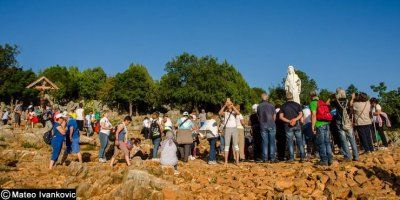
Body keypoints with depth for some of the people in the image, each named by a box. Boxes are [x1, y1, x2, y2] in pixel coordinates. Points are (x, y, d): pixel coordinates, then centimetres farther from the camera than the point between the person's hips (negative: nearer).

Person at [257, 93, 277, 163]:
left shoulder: (259, 106, 4)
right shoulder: (271, 106, 1)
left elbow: (258, 117, 10)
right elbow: (274, 116, 6)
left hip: (263, 126, 1)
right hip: (271, 125, -1)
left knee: (264, 142, 3)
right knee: (272, 142, 4)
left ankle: (265, 158, 1)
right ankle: (272, 158, 2)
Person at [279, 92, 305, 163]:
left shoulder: (283, 106, 2)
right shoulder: (297, 105, 5)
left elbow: (281, 117, -4)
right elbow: (301, 114, -6)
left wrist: (289, 121, -10)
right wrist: (295, 119, -15)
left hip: (288, 126, -1)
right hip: (297, 125, 1)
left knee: (290, 141, 2)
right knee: (299, 141, 7)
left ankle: (291, 157, 1)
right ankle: (302, 156, 4)